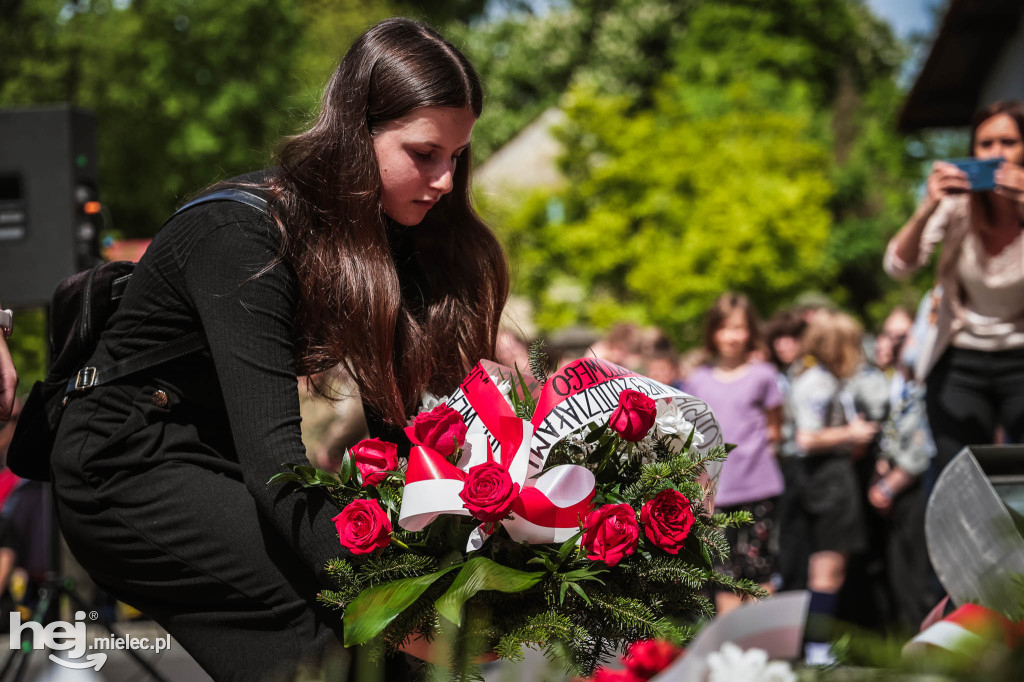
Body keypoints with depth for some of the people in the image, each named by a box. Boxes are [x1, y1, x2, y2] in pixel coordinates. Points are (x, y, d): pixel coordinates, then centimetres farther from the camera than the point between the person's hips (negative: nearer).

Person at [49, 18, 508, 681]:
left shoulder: (394, 230, -4)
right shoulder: (240, 233, -28)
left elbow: (398, 415, -8)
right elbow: (270, 456, -37)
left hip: (228, 465, 7)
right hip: (129, 465, -7)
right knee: (323, 621, -25)